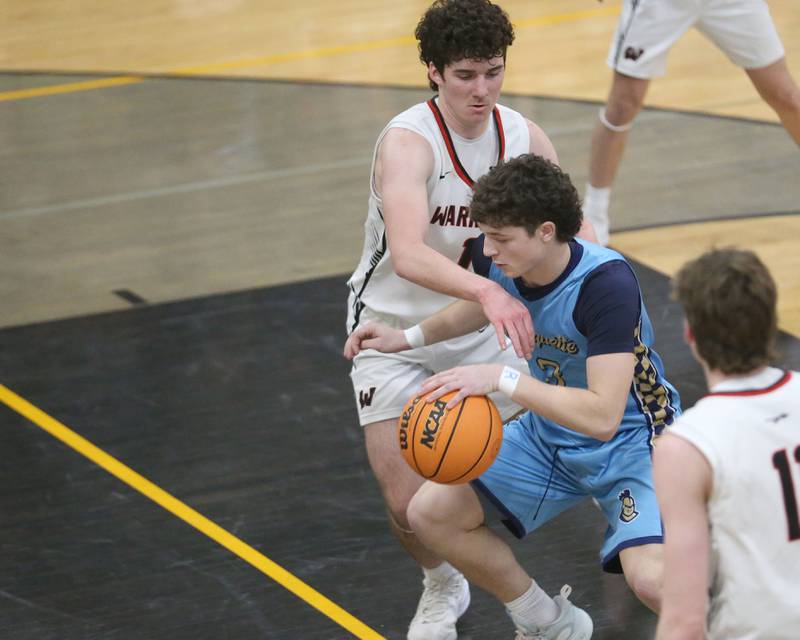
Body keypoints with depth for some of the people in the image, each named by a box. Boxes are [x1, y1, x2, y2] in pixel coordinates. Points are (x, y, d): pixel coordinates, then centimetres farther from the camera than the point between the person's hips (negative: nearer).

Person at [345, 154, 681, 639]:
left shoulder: (606, 284, -32)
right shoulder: (496, 258, -11)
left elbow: (603, 416, -39)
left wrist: (501, 379, -41)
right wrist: (410, 337, 10)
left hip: (630, 439, -7)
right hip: (551, 433, 7)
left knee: (651, 578, -30)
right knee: (431, 513, -3)